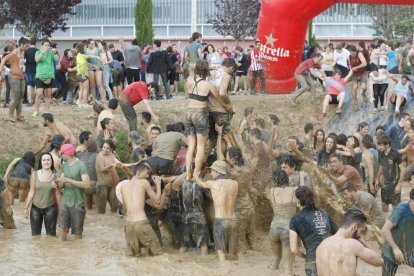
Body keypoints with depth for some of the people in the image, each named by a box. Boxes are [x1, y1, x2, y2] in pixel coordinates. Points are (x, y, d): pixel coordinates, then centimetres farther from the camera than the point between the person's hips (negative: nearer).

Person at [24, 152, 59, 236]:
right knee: (35, 234, 6)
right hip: (36, 208, 1)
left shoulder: (55, 176, -6)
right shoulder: (35, 175, -4)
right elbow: (32, 192, 2)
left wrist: (56, 187, -21)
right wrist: (26, 208, 3)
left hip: (50, 208, -1)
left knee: (50, 234, 0)